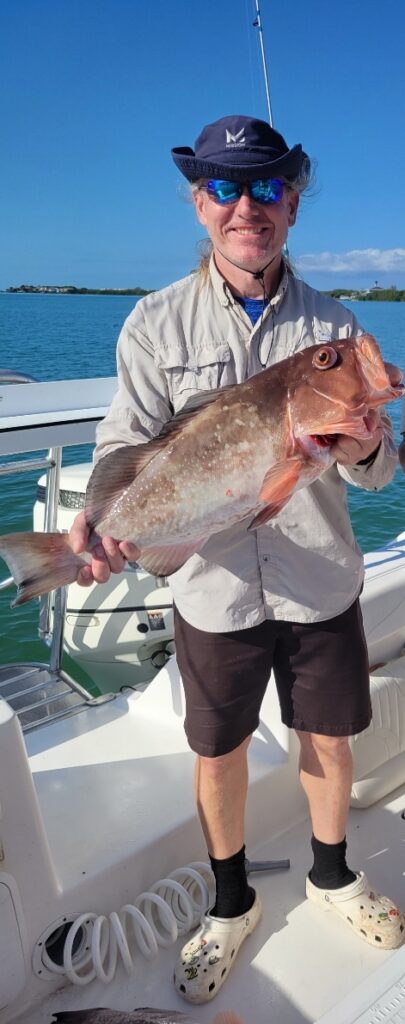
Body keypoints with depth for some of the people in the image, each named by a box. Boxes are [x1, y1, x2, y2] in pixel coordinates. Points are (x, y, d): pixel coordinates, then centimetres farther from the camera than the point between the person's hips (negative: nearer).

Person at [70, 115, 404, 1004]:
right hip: (215, 588, -1)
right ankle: (231, 904, 42)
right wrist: (101, 519, -29)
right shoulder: (157, 323, -5)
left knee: (329, 738, 17)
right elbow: (127, 447, -8)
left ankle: (333, 876, 47)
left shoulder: (333, 325, -1)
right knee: (219, 753, 15)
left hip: (322, 585, 2)